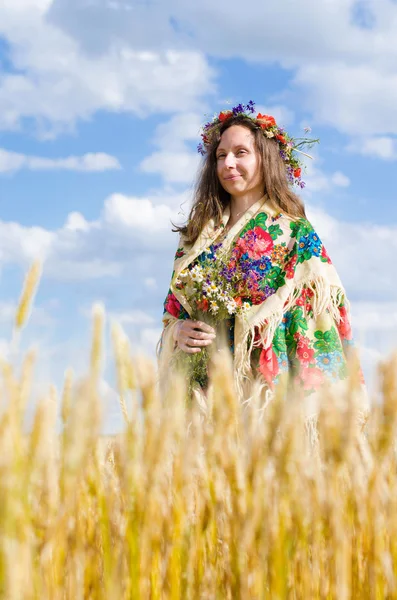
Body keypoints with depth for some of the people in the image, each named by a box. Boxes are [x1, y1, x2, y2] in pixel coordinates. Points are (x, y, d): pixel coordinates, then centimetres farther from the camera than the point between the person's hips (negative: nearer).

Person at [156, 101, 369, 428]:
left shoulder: (295, 233, -1)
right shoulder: (196, 238, 14)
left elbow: (317, 322, -6)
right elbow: (173, 311, 20)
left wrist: (306, 409, -15)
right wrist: (177, 331, -3)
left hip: (268, 395, -4)